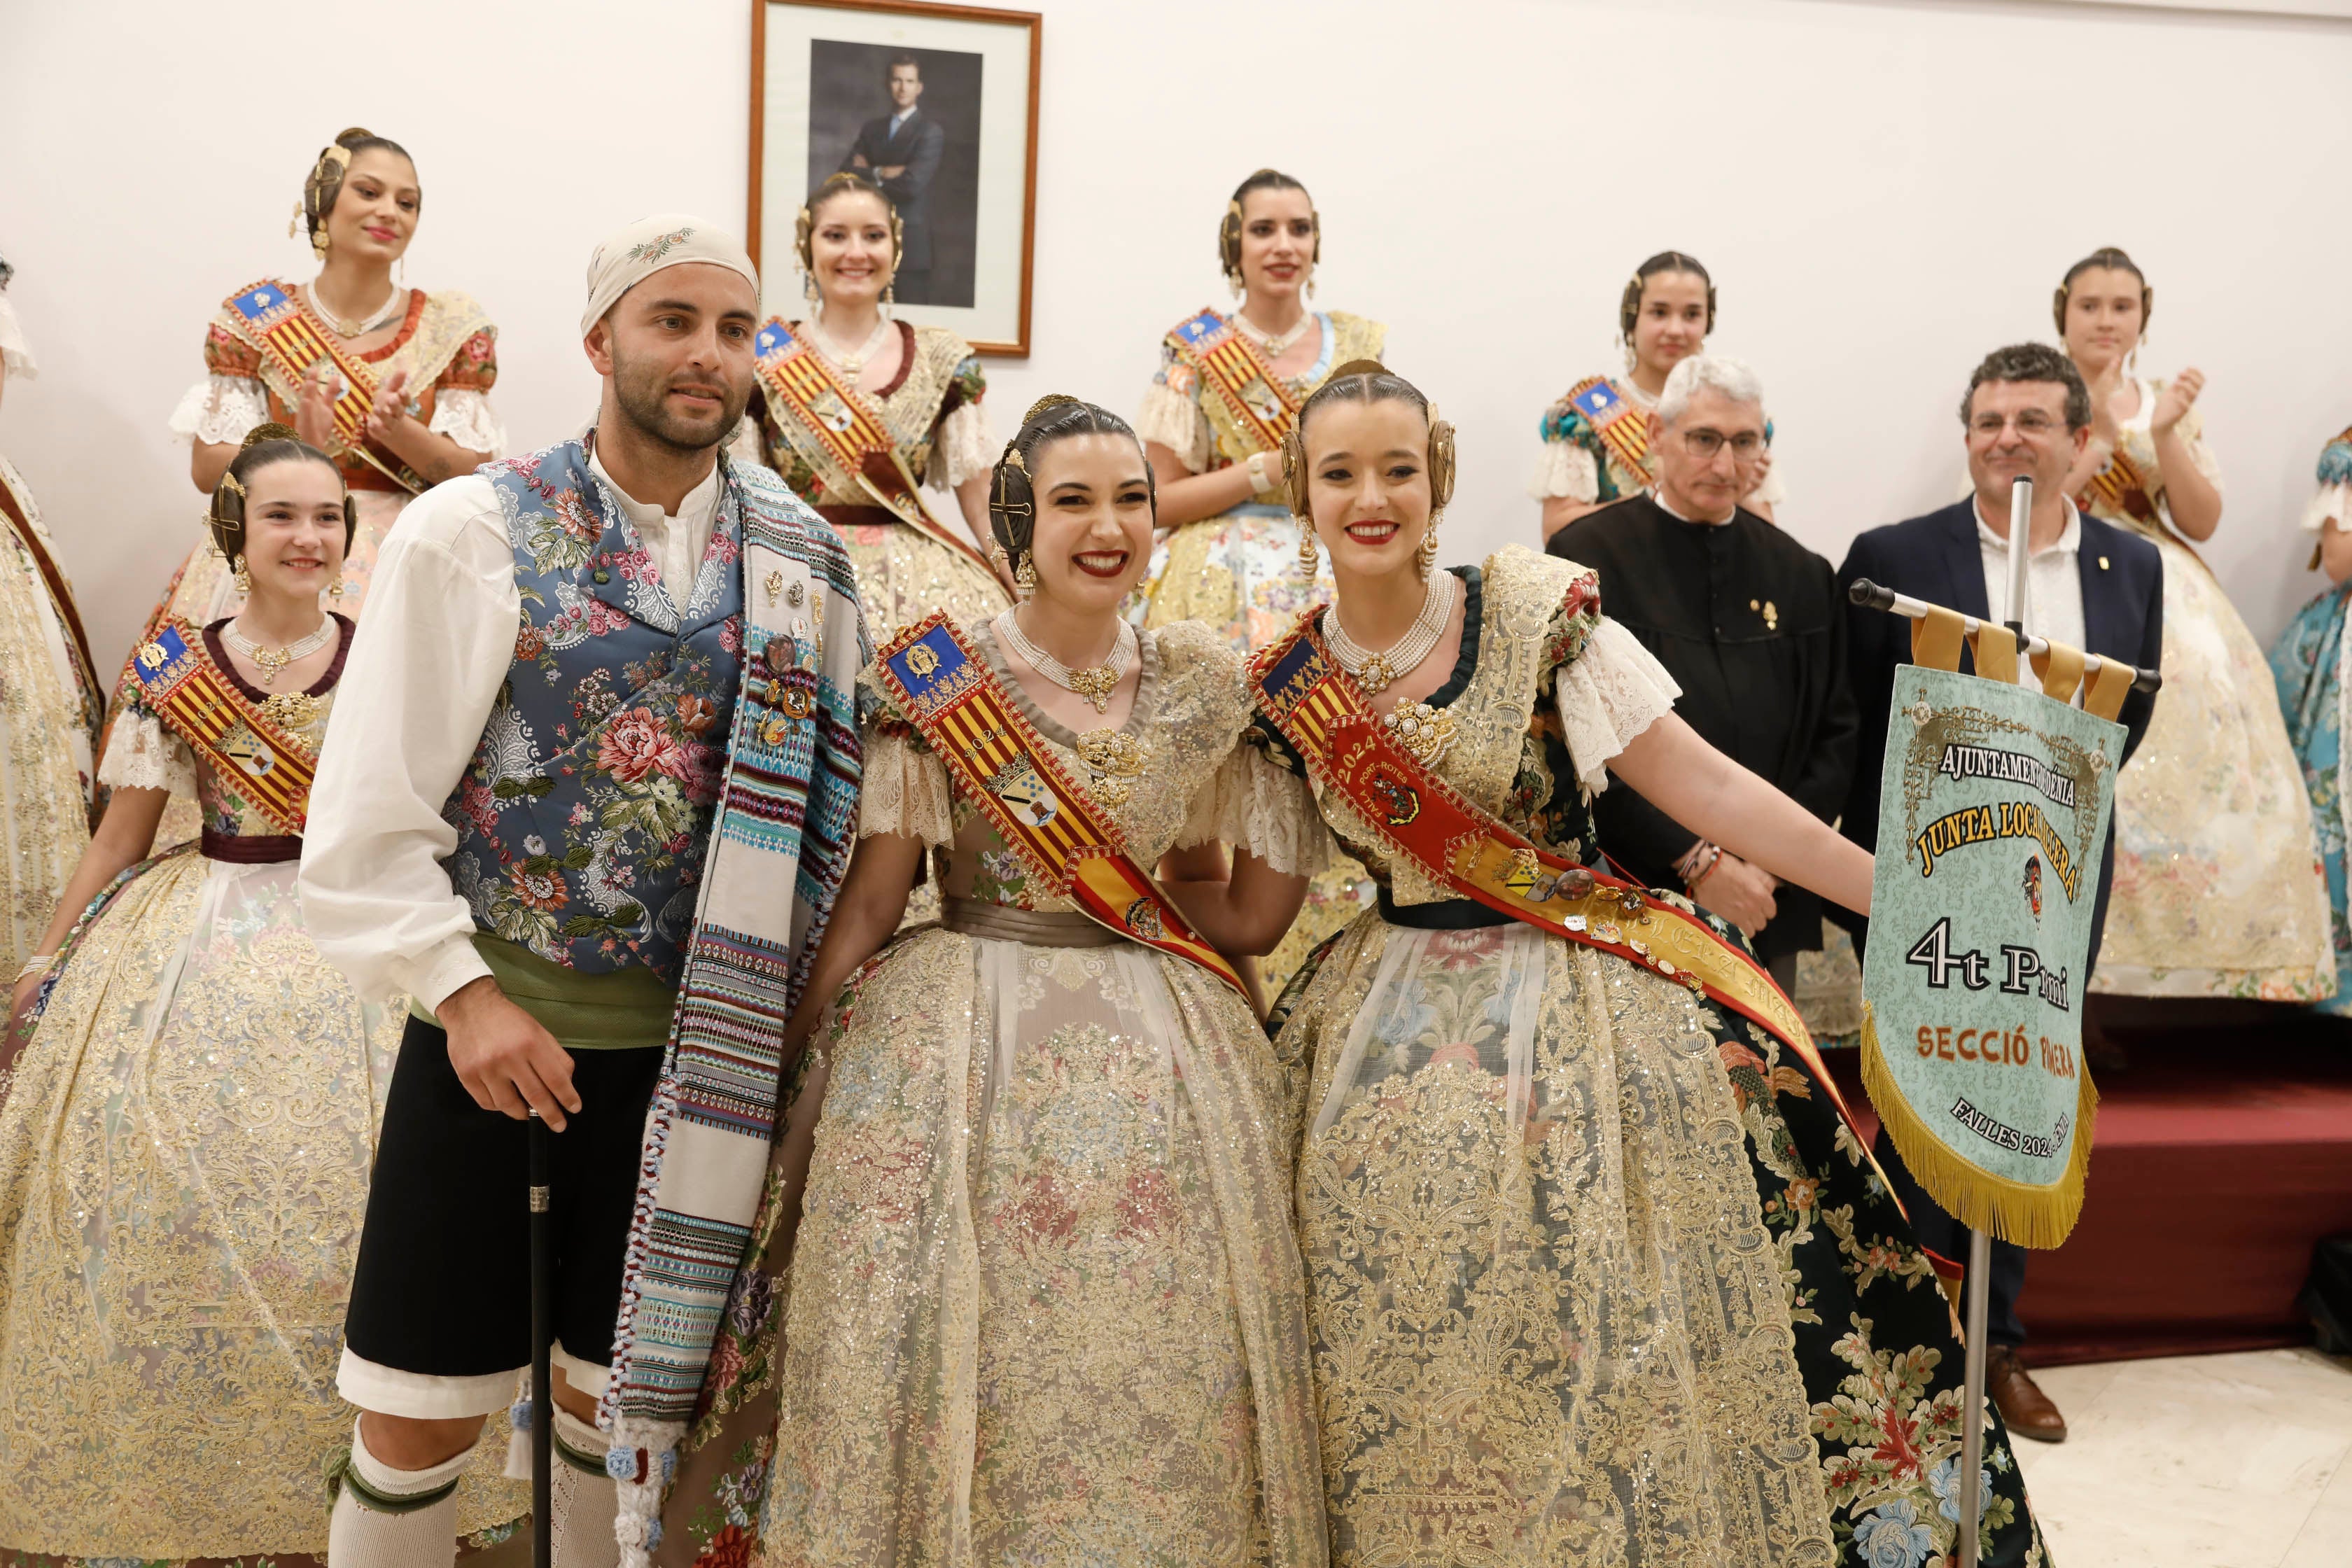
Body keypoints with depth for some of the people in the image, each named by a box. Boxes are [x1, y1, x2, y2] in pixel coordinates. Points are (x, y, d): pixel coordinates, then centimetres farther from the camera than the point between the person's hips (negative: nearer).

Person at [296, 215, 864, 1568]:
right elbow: (369, 813, -5)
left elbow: (828, 805, 5)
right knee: (422, 1415, 7)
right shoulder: (472, 530, -4)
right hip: (489, 1026, -1)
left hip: (694, 1044, 2)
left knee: (625, 1402, 15)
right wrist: (464, 996, -12)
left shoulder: (803, 559, 2)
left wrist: (777, 1010, 1)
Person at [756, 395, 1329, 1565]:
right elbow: (868, 902, -2)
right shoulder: (939, 679, -5)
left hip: (1160, 1063, 3)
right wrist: (779, 1053, -6)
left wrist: (1287, 756, 4)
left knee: (1159, 1362, 8)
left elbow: (1216, 900, 12)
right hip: (964, 1051, -3)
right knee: (969, 1348, 4)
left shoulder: (1202, 681, 4)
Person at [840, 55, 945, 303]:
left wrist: (868, 176, -2)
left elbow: (913, 183, -15)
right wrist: (880, 173, -12)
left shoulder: (931, 132, -3)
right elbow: (846, 172, 4)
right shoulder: (872, 128, 16)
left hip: (910, 243, -5)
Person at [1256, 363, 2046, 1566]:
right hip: (1399, 1037, 3)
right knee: (1418, 1364, 6)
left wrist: (1901, 895, -13)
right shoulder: (1287, 687, 1)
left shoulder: (1539, 613, -7)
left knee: (1619, 1340, -2)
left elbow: (1702, 785, -9)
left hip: (1586, 1019, -2)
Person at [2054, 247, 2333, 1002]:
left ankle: (2194, 955, 4)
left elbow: (2202, 522, 5)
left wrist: (2162, 435, -9)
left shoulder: (2168, 404, 12)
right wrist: (2104, 438, -15)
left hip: (2171, 615, 4)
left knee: (2202, 768, -7)